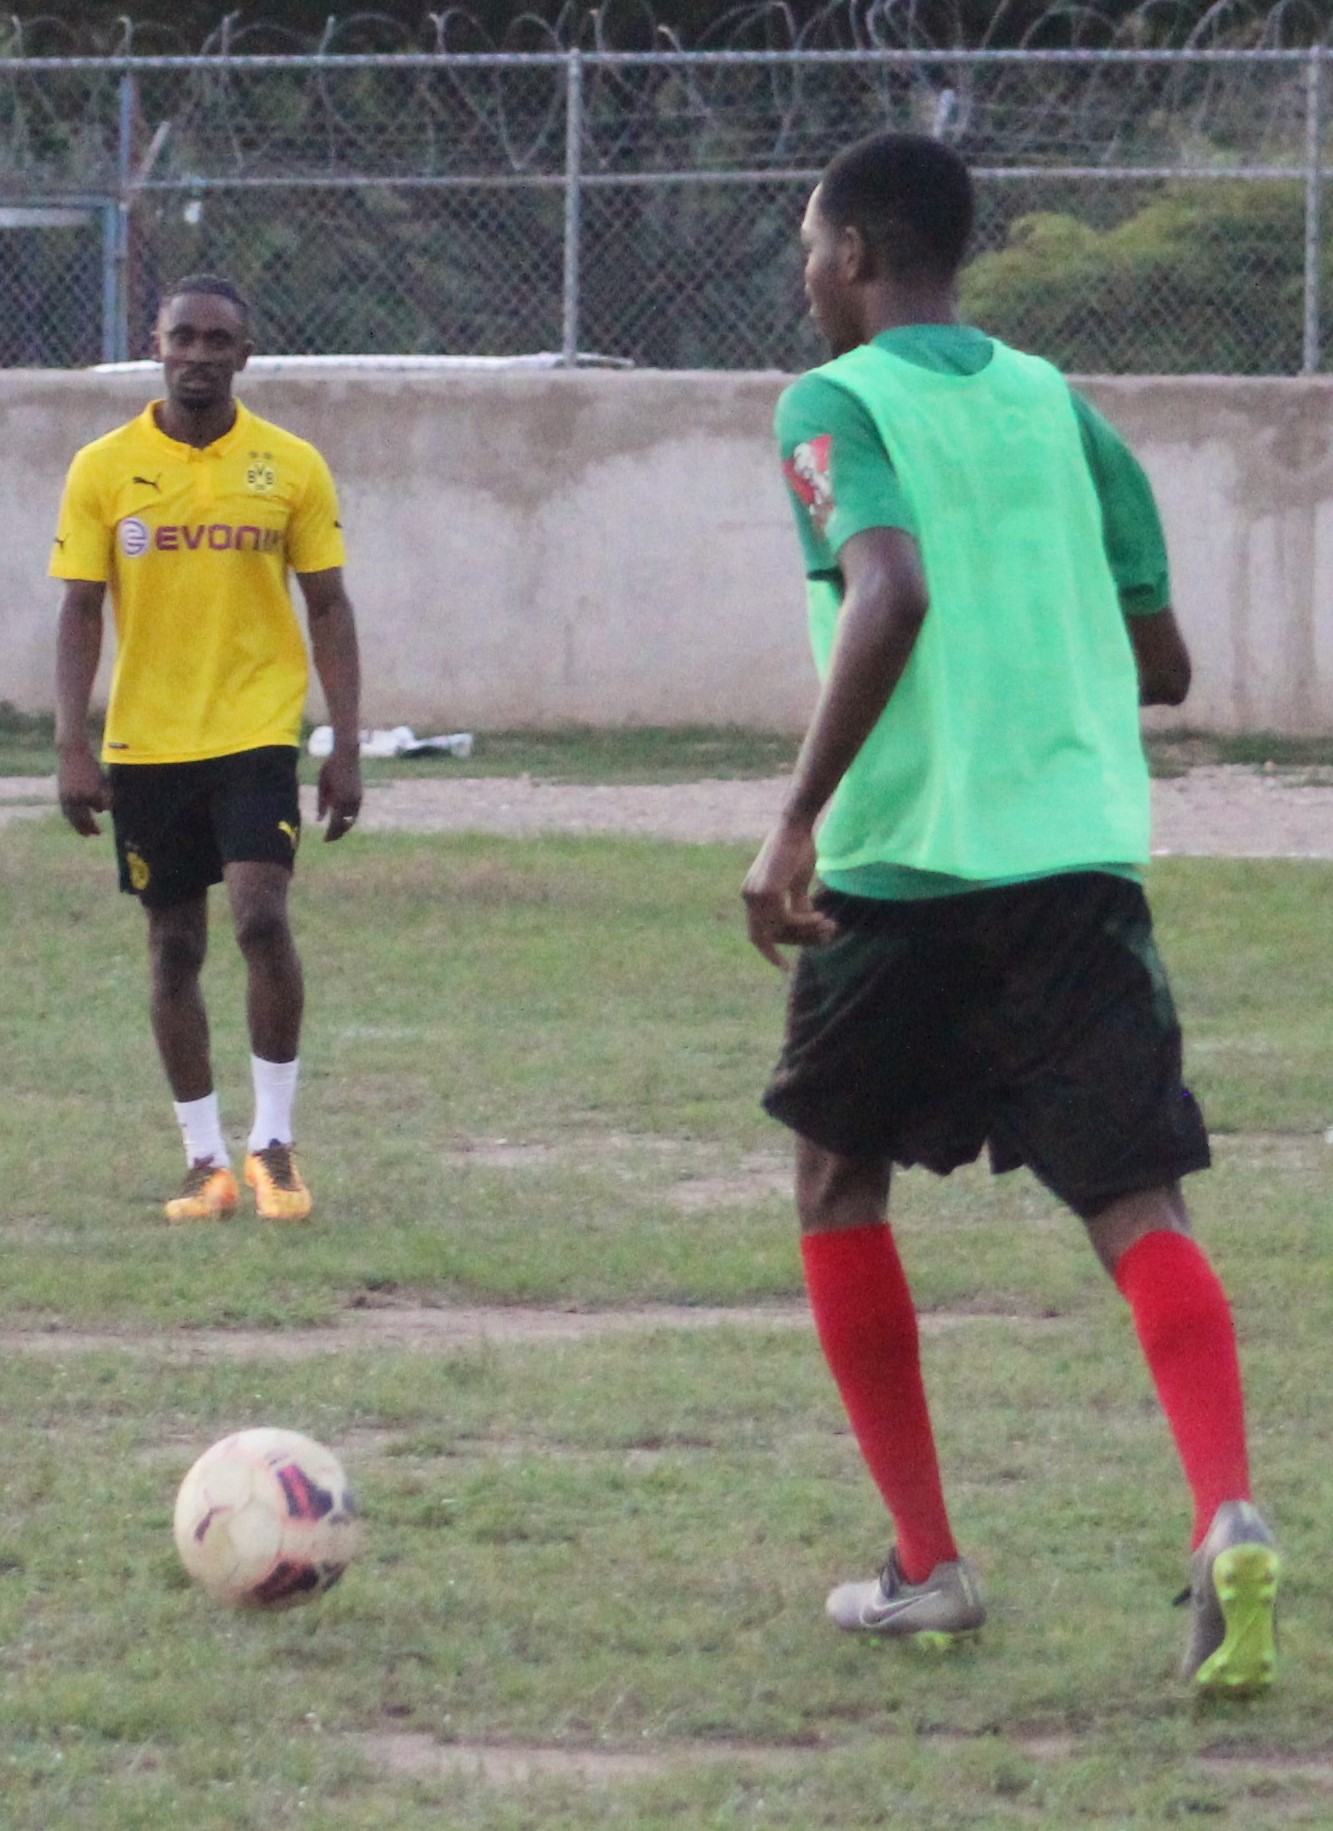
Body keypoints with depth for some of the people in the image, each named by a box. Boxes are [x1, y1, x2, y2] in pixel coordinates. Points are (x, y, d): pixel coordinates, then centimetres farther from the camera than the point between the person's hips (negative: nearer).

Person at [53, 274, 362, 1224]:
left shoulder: (292, 466, 1)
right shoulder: (105, 469, 1)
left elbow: (329, 608, 5)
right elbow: (81, 612, 2)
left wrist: (347, 746, -1)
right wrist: (73, 744, -7)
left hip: (256, 728, -2)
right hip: (145, 743, 2)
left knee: (263, 916, -18)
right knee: (175, 946, 6)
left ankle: (274, 1141, -4)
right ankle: (206, 1161, 15)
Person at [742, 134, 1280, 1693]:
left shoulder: (836, 407, -2)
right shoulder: (1057, 407, 15)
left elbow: (890, 589, -22)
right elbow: (1161, 663, 17)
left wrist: (799, 817, -22)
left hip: (902, 861, -4)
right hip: (1080, 850, 4)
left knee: (839, 1181, 18)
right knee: (1136, 1206, -4)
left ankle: (928, 1566, 17)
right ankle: (1228, 1517, -31)